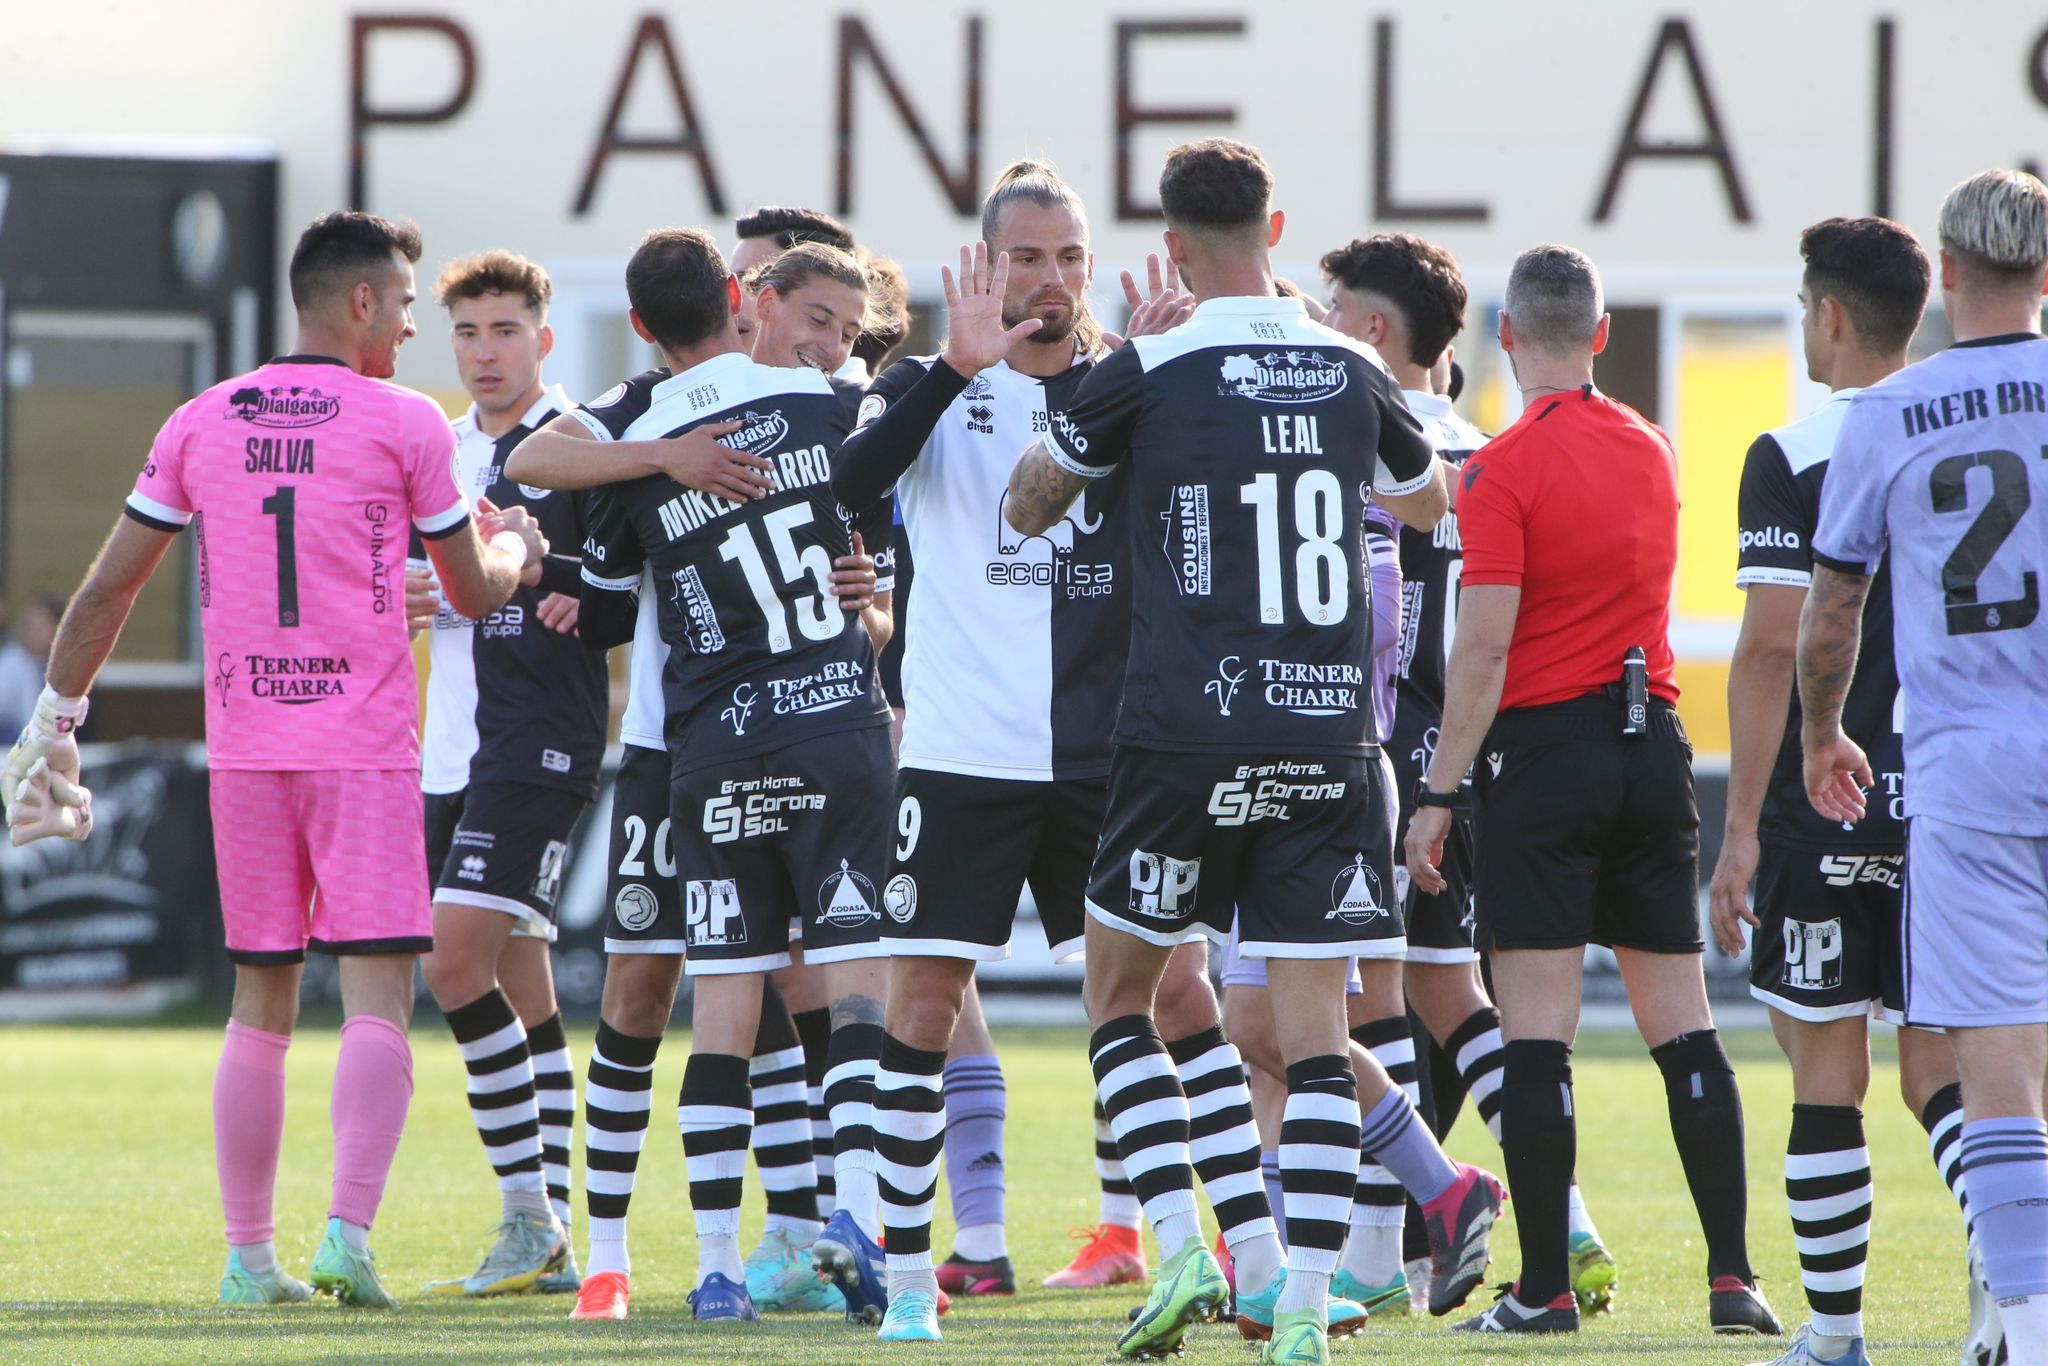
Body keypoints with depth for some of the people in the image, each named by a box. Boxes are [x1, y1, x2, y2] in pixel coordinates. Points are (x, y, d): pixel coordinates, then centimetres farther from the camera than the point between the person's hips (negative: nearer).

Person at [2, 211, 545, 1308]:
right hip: (364, 750, -4)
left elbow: (107, 588, 10)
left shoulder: (201, 424, 8)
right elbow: (475, 592, 8)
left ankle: (248, 1256, 10)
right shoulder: (404, 424, -2)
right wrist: (517, 546, 30)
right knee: (376, 995, -4)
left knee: (260, 1004, 11)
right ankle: (349, 1234, -20)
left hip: (242, 752, 4)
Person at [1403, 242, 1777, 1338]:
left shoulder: (1506, 467, -10)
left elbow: (1484, 646, -15)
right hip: (1654, 747, 6)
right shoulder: (1650, 451, 11)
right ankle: (1732, 1277, 3)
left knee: (1536, 1027, -4)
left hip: (1546, 746, -6)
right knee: (1680, 1022, 7)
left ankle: (1544, 1288, -7)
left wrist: (1436, 795, -11)